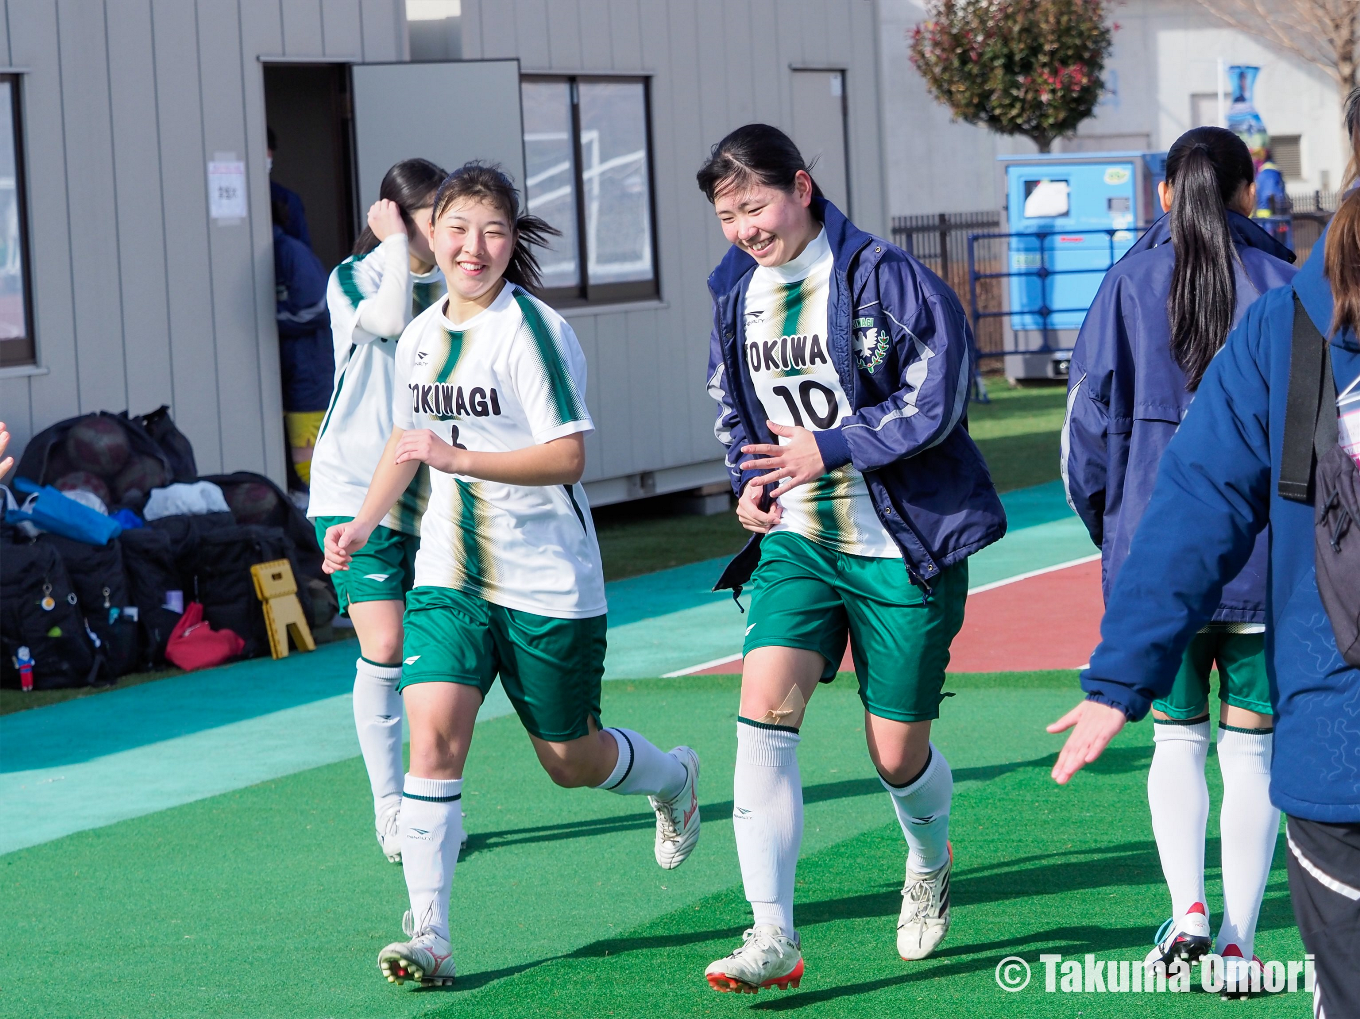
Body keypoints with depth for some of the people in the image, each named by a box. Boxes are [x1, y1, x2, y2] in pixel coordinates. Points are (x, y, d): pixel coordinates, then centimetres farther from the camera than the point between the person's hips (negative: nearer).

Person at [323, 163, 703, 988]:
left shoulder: (533, 331, -15)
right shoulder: (420, 337, 6)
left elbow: (568, 457, -21)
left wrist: (457, 457, -28)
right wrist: (364, 523, 11)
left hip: (547, 583, -5)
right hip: (449, 575, 5)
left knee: (571, 762, 10)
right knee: (433, 734, -15)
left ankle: (673, 778, 44)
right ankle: (429, 934, -14)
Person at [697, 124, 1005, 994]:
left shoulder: (886, 278, -13)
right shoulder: (737, 293, 7)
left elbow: (934, 402, -17)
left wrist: (826, 449, -17)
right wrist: (749, 483, 5)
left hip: (901, 546, -4)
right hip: (796, 541, 4)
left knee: (897, 751, 5)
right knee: (765, 707, -18)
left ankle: (931, 860, 42)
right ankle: (774, 937, -19)